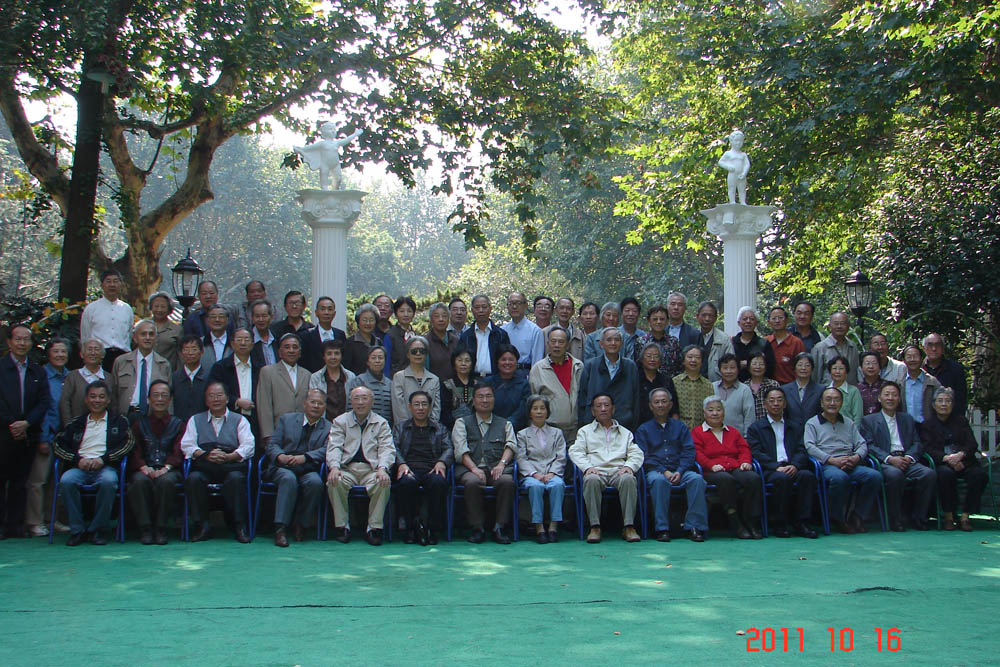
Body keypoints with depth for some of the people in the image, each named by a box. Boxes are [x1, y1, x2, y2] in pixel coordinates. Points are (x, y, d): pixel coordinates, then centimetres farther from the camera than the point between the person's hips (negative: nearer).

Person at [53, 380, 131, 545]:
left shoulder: (118, 421, 18)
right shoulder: (76, 423, 23)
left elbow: (128, 443, 2)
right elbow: (59, 445, 12)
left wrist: (103, 459, -10)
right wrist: (78, 459, -8)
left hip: (105, 466, -2)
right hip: (80, 467, 2)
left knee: (108, 481, -37)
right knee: (66, 481, -32)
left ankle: (97, 530, -21)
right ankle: (77, 530, -19)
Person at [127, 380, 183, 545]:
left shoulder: (178, 424, 18)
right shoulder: (139, 424, 20)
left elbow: (178, 452, 4)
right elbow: (135, 451, 8)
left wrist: (166, 468, -16)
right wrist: (144, 467, -14)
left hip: (169, 470, -1)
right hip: (144, 468, 1)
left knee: (166, 481, -36)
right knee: (140, 481, -35)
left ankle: (161, 529, -27)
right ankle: (145, 528, -27)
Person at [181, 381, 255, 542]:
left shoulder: (239, 420, 19)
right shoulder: (195, 420, 23)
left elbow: (248, 446, 3)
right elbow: (187, 445, 8)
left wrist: (228, 456, -15)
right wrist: (206, 455, -12)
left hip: (231, 465, -1)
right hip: (204, 468, 1)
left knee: (236, 478, -35)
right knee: (194, 478, -32)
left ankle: (239, 526, -25)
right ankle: (202, 526, -21)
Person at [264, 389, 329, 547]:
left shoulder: (329, 427, 14)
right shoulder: (286, 419, 17)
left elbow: (326, 450, -4)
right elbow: (272, 444, 8)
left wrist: (304, 457, -22)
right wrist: (280, 456, -16)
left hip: (309, 470, 0)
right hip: (283, 468, 0)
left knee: (315, 482, -34)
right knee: (289, 479, -35)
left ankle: (301, 525, -16)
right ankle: (280, 528, -35)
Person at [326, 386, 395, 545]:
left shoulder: (381, 423, 15)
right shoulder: (340, 421, 16)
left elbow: (387, 448, 2)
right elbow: (334, 447, 3)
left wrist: (382, 468, -19)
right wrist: (334, 467, -19)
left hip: (371, 469, 0)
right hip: (347, 469, 1)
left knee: (383, 483, -33)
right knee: (334, 482, -32)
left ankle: (374, 527, -21)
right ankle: (342, 526, -17)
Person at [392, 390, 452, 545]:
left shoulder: (440, 428, 26)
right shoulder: (400, 427, 25)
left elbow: (449, 449, 11)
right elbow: (394, 448, 8)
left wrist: (441, 462, -12)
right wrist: (401, 463, -13)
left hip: (432, 469, 0)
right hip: (409, 468, 0)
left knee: (439, 482, -36)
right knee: (407, 482, -37)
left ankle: (433, 528, -24)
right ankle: (413, 526, -20)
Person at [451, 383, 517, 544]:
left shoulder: (504, 424, 25)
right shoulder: (462, 423, 19)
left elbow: (511, 445, 7)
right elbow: (461, 449, 3)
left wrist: (501, 464, -15)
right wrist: (474, 468, -15)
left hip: (496, 469, 1)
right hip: (470, 468, -1)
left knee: (507, 481, -33)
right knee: (472, 482, -35)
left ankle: (498, 528, -24)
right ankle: (477, 528, -22)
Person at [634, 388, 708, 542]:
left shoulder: (680, 427, 21)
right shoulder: (644, 429, 16)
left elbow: (689, 452, 9)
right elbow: (644, 457, 3)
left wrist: (679, 472, -9)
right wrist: (664, 472, -12)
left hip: (680, 471, 2)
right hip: (655, 470, -2)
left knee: (697, 479, -30)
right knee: (659, 480, -37)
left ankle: (695, 526, -27)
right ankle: (661, 528, -33)